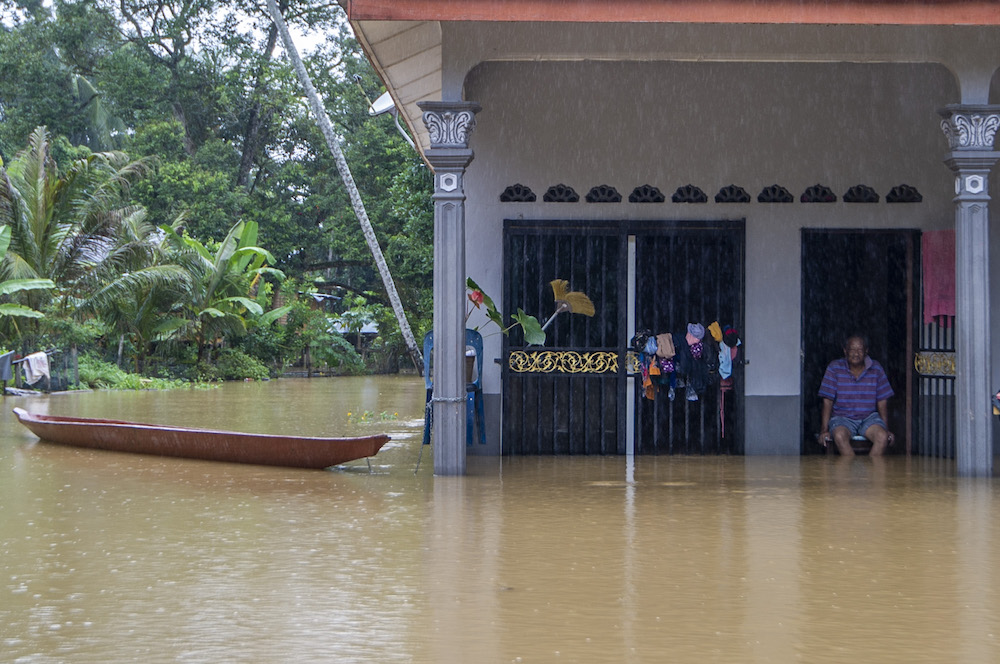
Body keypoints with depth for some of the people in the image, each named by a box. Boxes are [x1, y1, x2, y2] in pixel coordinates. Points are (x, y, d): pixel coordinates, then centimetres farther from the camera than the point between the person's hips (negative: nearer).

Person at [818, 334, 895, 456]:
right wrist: (825, 430, -11)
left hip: (869, 417, 2)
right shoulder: (834, 368, -3)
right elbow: (828, 401, -5)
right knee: (840, 436, -35)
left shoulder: (876, 369, 3)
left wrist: (886, 429, 2)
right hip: (842, 417, -2)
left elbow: (882, 401, 7)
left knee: (882, 436, -29)